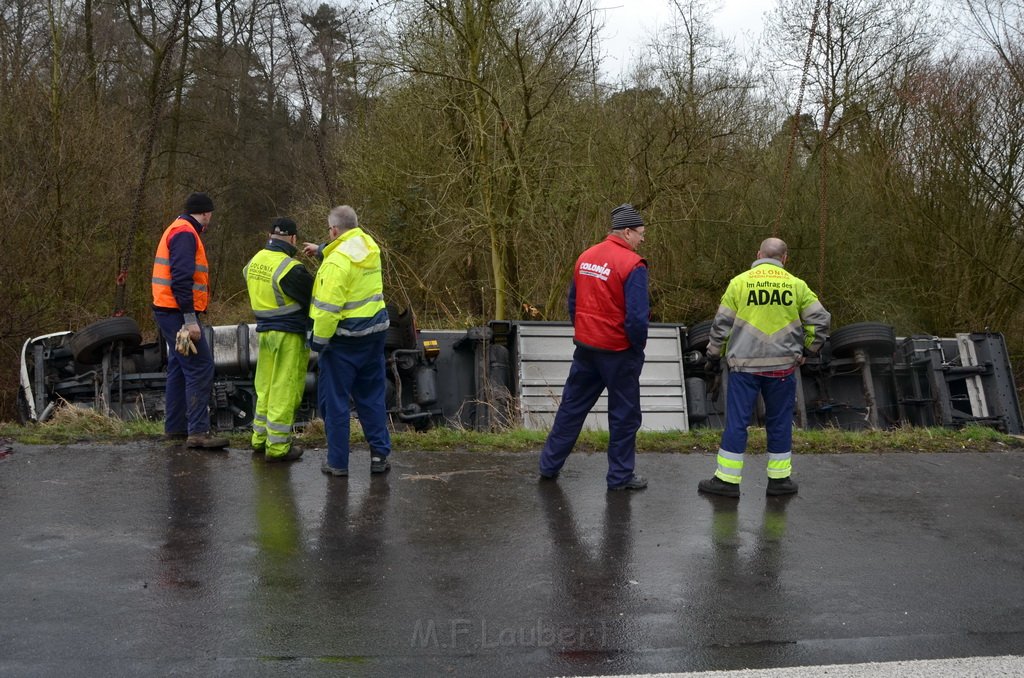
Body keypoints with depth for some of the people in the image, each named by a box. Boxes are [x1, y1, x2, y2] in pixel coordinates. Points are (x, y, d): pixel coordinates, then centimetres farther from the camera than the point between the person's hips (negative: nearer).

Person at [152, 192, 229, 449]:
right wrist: (190, 319, -25)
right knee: (200, 368, -11)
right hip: (178, 312, -11)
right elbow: (182, 279, -23)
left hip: (170, 312, 11)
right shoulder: (185, 234, -13)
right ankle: (198, 431, -12)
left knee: (180, 368, 16)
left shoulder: (177, 230, 20)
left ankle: (175, 427, 23)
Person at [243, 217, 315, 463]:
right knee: (284, 390, 0)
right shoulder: (290, 268, -20)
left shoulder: (253, 263, 6)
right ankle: (277, 446, 5)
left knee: (265, 386, 17)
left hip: (265, 331, 8)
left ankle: (260, 438, 27)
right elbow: (314, 298, -15)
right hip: (289, 335, -8)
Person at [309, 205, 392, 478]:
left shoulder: (337, 262, -19)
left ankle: (337, 462, 8)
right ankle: (380, 454, 16)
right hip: (375, 331, 7)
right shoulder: (369, 246, 4)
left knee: (334, 399, 4)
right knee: (371, 396, 16)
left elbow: (328, 308, -21)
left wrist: (318, 339, -12)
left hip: (345, 337, -7)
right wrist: (322, 250, 33)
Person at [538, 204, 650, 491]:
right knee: (624, 414, 9)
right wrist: (639, 345, -5)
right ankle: (620, 476, 17)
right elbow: (637, 316, -21)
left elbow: (573, 303, 11)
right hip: (618, 352, -6)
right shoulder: (632, 265, -18)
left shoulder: (585, 258, 4)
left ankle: (550, 465, 24)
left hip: (585, 348, 6)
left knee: (572, 407, 17)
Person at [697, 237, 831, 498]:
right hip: (783, 366, 1)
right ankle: (780, 479, 19)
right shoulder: (796, 285, 3)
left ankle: (727, 479, 5)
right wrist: (809, 349, 17)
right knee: (779, 422, 12)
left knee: (736, 421, 3)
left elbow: (721, 323, 1)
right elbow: (821, 320, 3)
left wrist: (714, 355, 12)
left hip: (744, 364, -1)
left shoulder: (739, 282, -1)